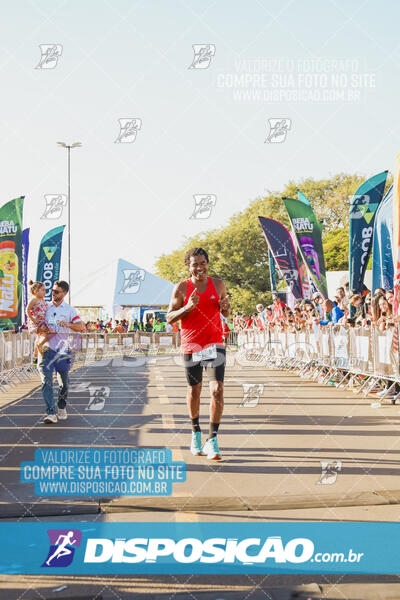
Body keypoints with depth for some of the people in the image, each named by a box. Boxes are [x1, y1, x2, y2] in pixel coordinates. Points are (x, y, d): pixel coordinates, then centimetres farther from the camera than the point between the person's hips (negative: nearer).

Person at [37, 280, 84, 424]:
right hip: (46, 348, 0)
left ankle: (62, 408, 32)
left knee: (63, 382, 9)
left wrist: (68, 324, -21)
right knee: (46, 380, -14)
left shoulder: (69, 310, 5)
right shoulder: (44, 307, 10)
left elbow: (81, 327, -3)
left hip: (62, 349, 0)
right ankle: (51, 413, -18)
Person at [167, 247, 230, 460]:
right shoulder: (182, 288, -2)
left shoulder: (218, 284, 5)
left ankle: (212, 440, -9)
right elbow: (169, 318, -1)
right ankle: (195, 431, 36)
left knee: (217, 390, -13)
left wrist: (226, 307, -7)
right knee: (194, 391, 12)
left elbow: (226, 314, 17)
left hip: (214, 345, 1)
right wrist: (187, 308, -18)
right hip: (191, 345, 0)